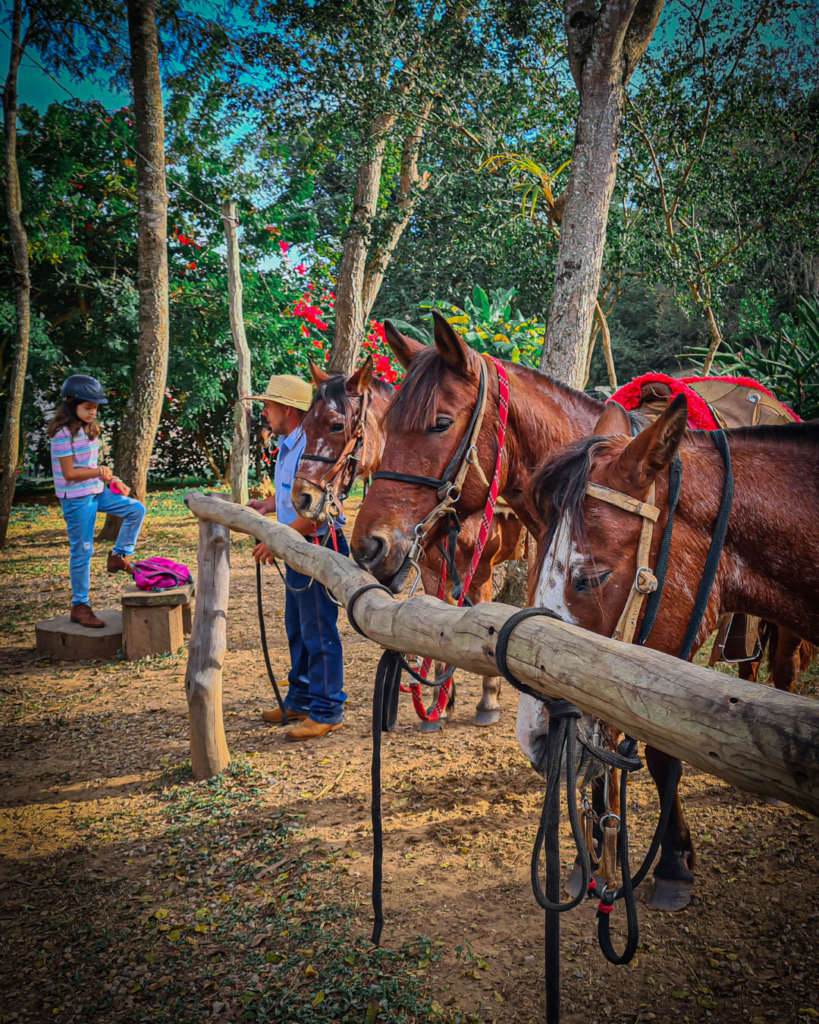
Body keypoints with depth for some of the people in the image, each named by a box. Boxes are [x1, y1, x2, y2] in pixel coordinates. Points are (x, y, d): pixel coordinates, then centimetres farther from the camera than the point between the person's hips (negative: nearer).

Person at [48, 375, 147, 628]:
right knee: (82, 551, -1)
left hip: (96, 492, 8)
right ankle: (79, 607, 11)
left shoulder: (89, 428, 9)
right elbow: (69, 474, -20)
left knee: (136, 510, 1)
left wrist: (113, 480, 4)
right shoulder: (64, 433, -17)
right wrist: (101, 471, -12)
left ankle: (119, 556, 11)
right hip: (76, 498, -8)